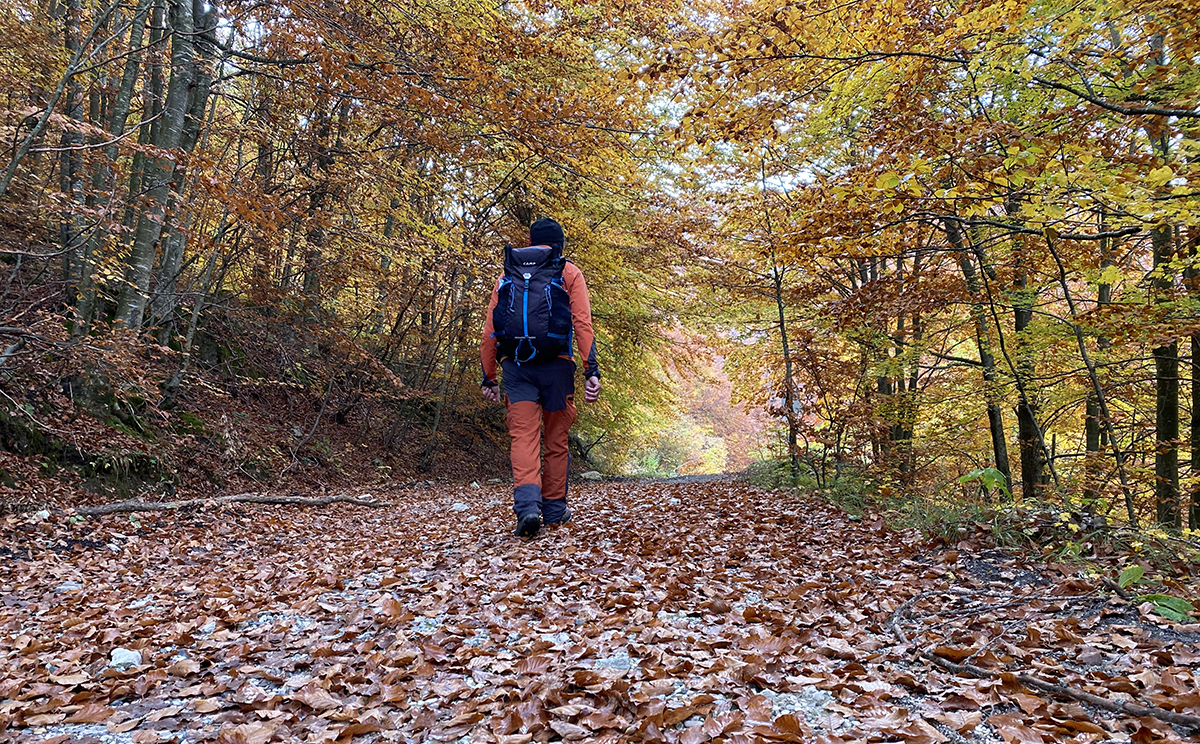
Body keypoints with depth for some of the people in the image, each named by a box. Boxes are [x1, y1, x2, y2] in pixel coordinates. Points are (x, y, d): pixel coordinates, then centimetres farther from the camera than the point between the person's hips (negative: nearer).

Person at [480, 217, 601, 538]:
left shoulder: (507, 276, 18)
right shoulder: (569, 273, 9)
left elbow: (489, 332, 12)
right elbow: (582, 323, -4)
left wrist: (489, 378, 15)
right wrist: (591, 370, -9)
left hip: (515, 366, 2)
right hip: (555, 365, -1)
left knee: (524, 437, -3)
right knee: (556, 440, 11)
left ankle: (527, 507, -21)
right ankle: (554, 509, 19)